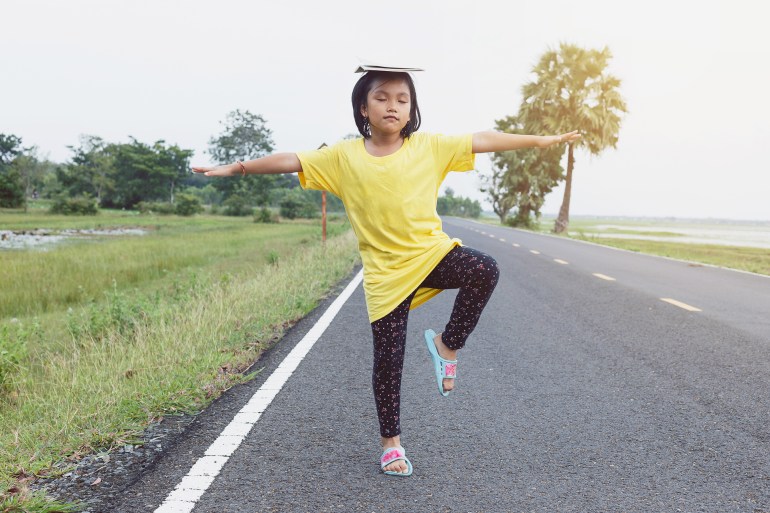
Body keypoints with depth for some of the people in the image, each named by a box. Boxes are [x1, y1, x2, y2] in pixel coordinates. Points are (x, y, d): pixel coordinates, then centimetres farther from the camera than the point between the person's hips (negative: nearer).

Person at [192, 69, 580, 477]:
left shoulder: (430, 146, 2)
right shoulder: (343, 156, 0)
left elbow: (482, 140, 2)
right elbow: (290, 161, 0)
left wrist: (541, 140, 3)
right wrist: (235, 168, -4)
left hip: (432, 252, 1)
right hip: (386, 271, -1)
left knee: (485, 271, -28)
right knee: (388, 360, 3)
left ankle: (447, 345, -4)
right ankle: (390, 441, 24)